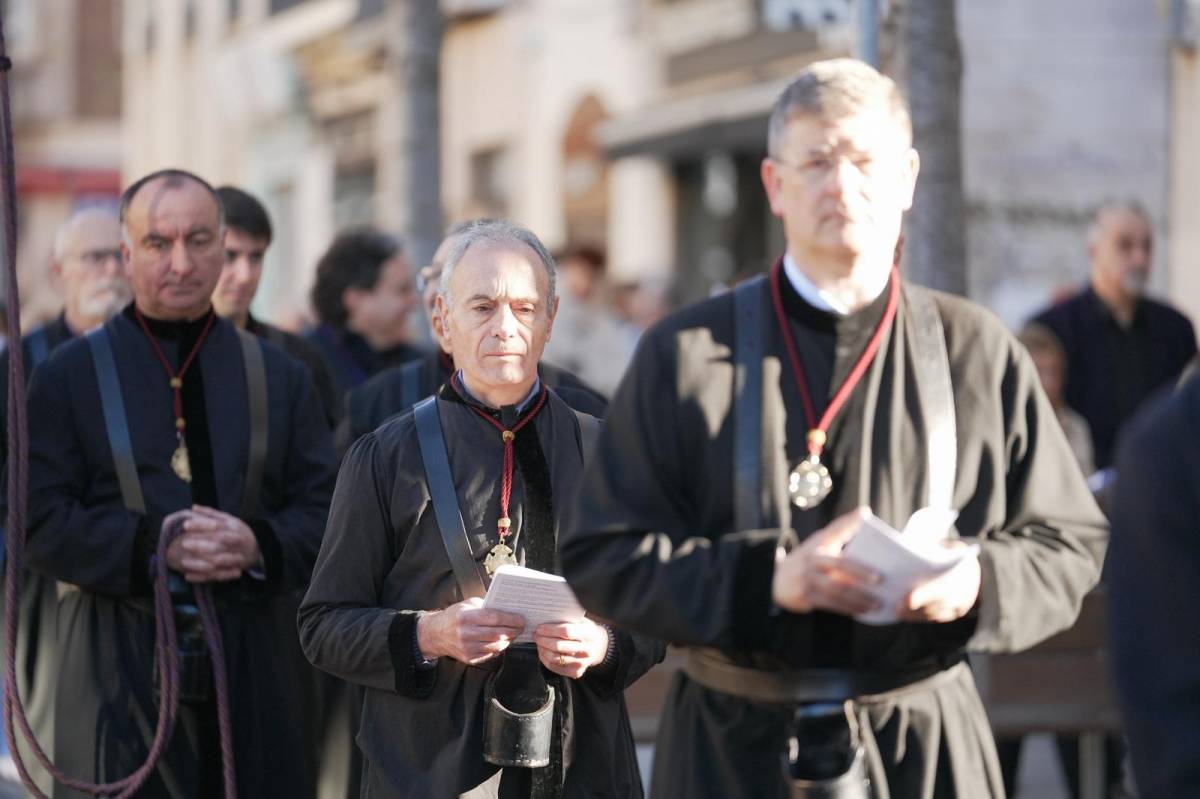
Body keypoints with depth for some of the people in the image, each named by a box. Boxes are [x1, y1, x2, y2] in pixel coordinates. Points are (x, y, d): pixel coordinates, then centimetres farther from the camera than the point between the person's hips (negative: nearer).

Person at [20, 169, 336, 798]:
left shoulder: (277, 376, 14)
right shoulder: (69, 375, 6)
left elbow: (323, 510, 8)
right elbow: (42, 521, -2)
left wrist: (259, 544, -13)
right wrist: (152, 544, -16)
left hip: (252, 665, 2)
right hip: (119, 669, -2)